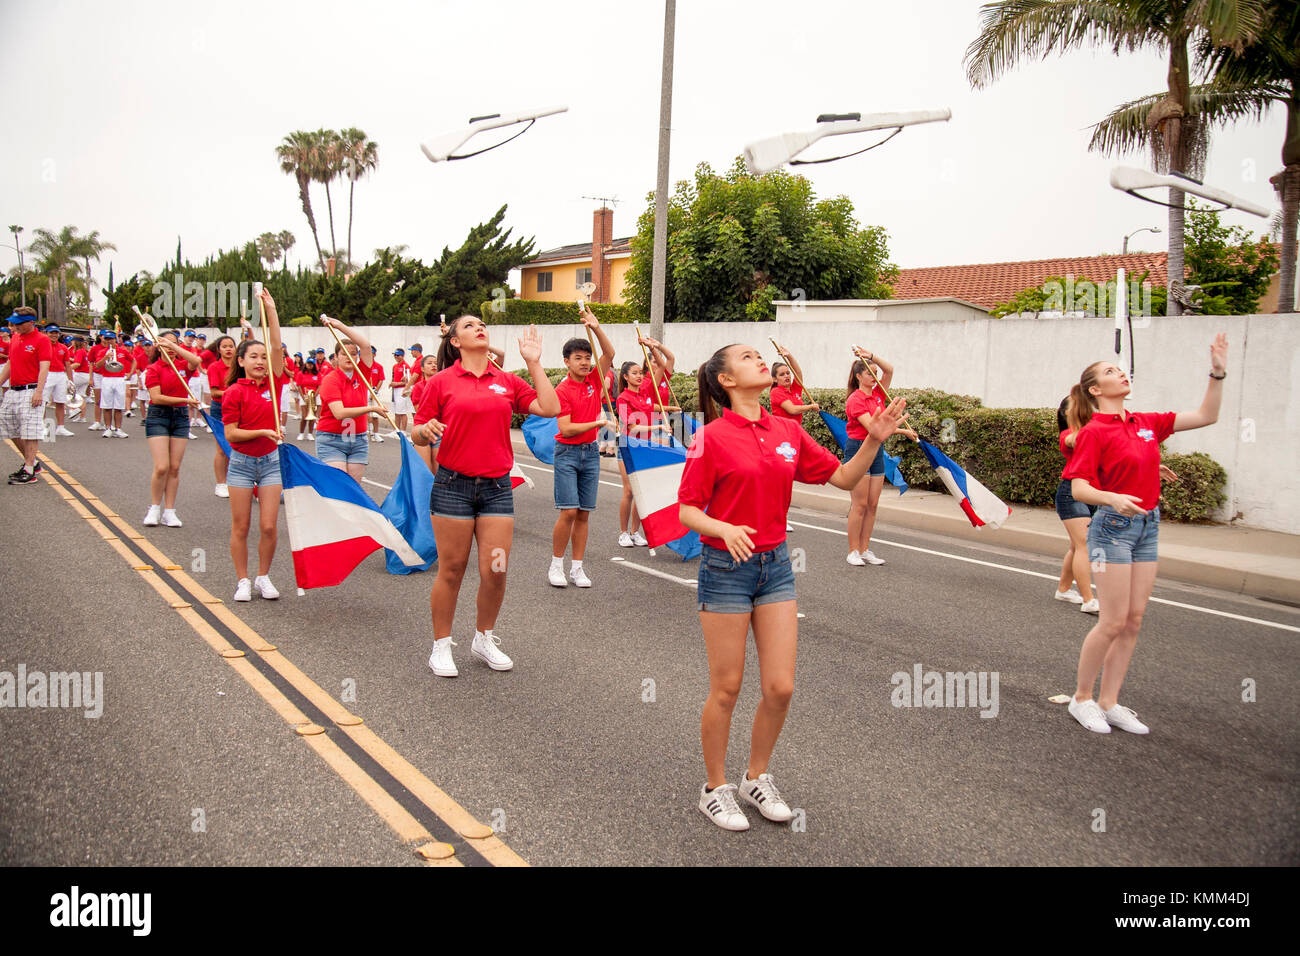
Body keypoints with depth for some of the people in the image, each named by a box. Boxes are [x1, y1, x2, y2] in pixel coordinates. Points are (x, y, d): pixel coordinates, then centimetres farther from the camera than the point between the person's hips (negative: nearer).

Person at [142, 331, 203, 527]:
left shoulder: (183, 365, 7)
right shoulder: (153, 369, -2)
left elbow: (197, 361, -17)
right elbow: (156, 397, -12)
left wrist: (175, 346, -15)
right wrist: (185, 399, -15)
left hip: (181, 417, 3)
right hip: (158, 417, -3)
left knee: (175, 467, 4)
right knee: (161, 467, -10)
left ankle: (169, 511, 11)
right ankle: (154, 508, 8)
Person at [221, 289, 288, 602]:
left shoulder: (273, 383, 2)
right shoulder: (234, 393, -6)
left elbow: (276, 347, -8)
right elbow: (231, 434, -9)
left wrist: (270, 310, -10)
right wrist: (262, 432, -21)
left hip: (271, 461, 2)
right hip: (242, 462, -2)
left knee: (269, 526, -1)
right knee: (241, 527, 4)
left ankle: (263, 577, 15)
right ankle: (242, 580, 15)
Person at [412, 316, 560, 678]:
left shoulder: (507, 381, 9)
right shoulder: (442, 382, 1)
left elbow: (550, 408, -1)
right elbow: (418, 435, 5)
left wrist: (534, 363, 0)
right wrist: (426, 431, -18)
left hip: (497, 486, 3)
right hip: (453, 485, -2)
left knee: (496, 570, 1)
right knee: (451, 570, 3)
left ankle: (485, 639, 24)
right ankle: (441, 646, 19)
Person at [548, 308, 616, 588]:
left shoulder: (594, 380, 5)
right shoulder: (562, 391, -9)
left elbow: (609, 354, -5)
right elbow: (566, 429, -15)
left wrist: (596, 328, -17)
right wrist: (597, 423, -18)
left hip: (591, 452, 5)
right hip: (567, 452, -5)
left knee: (584, 513, 5)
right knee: (569, 511, -11)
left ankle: (577, 568, 11)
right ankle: (556, 565, 3)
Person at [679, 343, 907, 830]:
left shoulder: (787, 432, 5)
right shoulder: (712, 437, -10)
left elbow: (843, 477, 10)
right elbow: (687, 511, -10)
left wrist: (874, 441, -5)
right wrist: (725, 530, -28)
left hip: (776, 565, 5)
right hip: (726, 567, -5)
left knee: (780, 687, 4)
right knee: (726, 689, 4)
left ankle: (757, 777, 28)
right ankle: (715, 788, 24)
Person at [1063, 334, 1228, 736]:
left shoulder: (1147, 423, 9)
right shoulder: (1093, 432, -9)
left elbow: (1206, 416, 13)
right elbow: (1079, 488, -16)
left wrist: (1218, 373, 5)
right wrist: (1114, 499, -33)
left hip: (1147, 525, 7)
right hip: (1113, 526, -7)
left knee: (1134, 620, 6)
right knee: (1113, 621, -7)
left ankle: (1109, 703, 14)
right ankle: (1082, 699, 9)